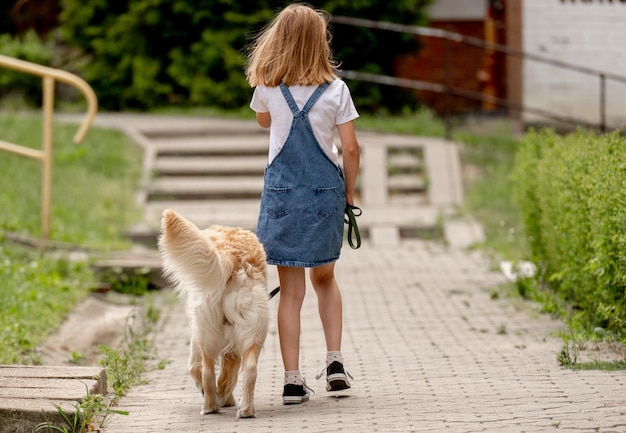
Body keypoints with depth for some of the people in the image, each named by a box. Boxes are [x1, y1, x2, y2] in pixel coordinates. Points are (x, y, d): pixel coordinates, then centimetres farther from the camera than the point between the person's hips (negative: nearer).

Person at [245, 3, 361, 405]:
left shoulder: (268, 87, -3)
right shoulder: (335, 89, -5)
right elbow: (351, 148, -4)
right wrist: (349, 191, 9)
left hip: (282, 192, 0)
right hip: (326, 191, 0)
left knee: (291, 289, 2)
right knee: (324, 277, 21)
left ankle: (293, 379, -2)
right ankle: (335, 360, 12)